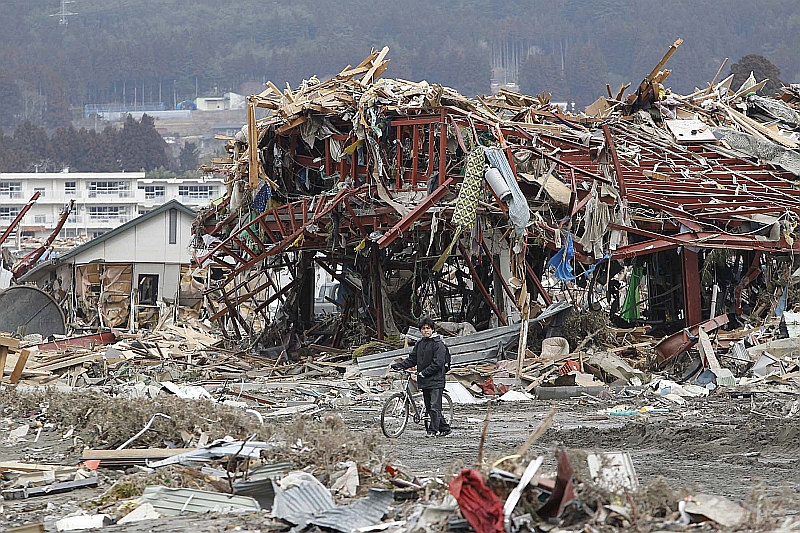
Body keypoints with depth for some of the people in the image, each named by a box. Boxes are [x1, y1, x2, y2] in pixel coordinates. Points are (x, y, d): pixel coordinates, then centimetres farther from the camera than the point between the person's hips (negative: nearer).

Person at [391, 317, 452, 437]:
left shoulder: (438, 344, -8)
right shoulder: (419, 344, 14)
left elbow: (437, 363, -15)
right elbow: (412, 359, 14)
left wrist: (424, 373, -18)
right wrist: (398, 366, 1)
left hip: (436, 380, -8)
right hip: (424, 381, 8)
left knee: (434, 407, -8)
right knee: (429, 408, 10)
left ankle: (433, 430, -5)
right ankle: (444, 428, 19)